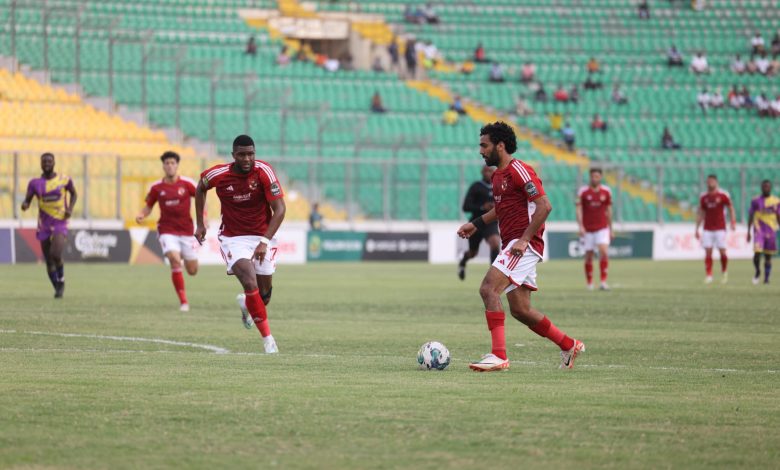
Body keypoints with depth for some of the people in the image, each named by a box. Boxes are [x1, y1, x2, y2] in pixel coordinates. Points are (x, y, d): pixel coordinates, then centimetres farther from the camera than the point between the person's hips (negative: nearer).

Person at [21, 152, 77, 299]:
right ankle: (57, 288, 23)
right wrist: (25, 205, -22)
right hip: (44, 226, 2)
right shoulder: (35, 183, -1)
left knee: (56, 255, -22)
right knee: (49, 262, 5)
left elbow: (74, 194, 14)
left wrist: (70, 208, -4)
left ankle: (61, 280, 4)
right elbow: (27, 200, 2)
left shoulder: (64, 180, -2)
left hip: (60, 225, -2)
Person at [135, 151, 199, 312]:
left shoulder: (187, 183, -3)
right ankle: (183, 301, -18)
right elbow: (148, 206, 11)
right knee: (175, 260, -26)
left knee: (192, 271, 3)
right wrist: (141, 215, -9)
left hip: (186, 231, 1)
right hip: (167, 231, -1)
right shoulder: (156, 187, 0)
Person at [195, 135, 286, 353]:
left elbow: (280, 209, -17)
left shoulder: (264, 171, -17)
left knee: (264, 293, 7)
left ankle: (246, 304, 45)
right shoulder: (219, 174, -12)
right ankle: (267, 337, -13)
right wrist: (200, 224, 11)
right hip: (233, 239, -1)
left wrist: (265, 241, -25)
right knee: (250, 283, -23)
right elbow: (201, 187, 12)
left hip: (262, 238, 1)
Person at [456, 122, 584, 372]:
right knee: (519, 310, 9)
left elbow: (544, 206, -19)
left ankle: (499, 356, -26)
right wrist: (476, 224, 22)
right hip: (512, 244, 10)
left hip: (524, 244, -10)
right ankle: (569, 346, 23)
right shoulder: (498, 175, 17)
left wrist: (524, 239, -23)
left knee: (488, 288, -22)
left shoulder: (519, 171, -13)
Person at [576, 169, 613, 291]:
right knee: (588, 256, 3)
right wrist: (580, 226, -17)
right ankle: (589, 283, 16)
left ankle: (603, 282, -15)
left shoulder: (606, 191, 5)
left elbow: (609, 210, 12)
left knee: (604, 251, -17)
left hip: (602, 228, 1)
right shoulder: (583, 191, -2)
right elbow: (579, 210, -5)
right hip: (587, 229, -1)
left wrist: (611, 229, 13)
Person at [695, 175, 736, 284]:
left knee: (722, 252, -3)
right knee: (708, 252, -5)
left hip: (720, 229, -3)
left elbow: (731, 208, 5)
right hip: (707, 229, 3)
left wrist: (733, 222, -8)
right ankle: (709, 275, -2)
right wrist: (697, 229, 11)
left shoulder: (723, 195, -2)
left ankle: (724, 272, 20)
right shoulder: (703, 197, 8)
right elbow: (700, 213, 14)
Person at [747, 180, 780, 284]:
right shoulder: (755, 201, 3)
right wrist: (748, 232, 4)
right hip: (759, 230, -1)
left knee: (768, 256, 3)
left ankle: (766, 278, 13)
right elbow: (751, 216, 7)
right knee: (757, 252, -16)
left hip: (771, 231, 1)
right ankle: (758, 272, 8)